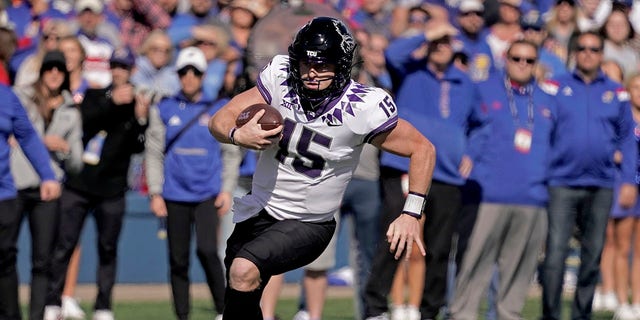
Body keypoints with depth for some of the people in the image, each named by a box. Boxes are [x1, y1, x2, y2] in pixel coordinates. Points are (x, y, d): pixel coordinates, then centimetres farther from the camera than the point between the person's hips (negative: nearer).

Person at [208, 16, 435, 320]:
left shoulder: (363, 107, -21)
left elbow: (422, 149, -9)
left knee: (244, 272, -28)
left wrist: (411, 215, -17)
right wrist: (237, 135, -33)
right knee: (240, 296, 16)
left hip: (307, 224, -4)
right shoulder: (280, 77, -13)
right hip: (258, 210, 4)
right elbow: (219, 121, -9)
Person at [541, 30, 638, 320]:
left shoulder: (616, 93, 9)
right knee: (555, 253, -10)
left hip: (601, 187, 2)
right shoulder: (556, 88, 4)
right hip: (562, 184, -2)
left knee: (593, 256, 7)